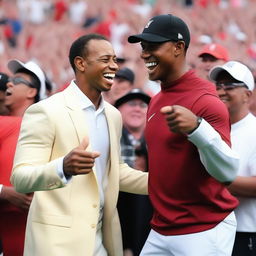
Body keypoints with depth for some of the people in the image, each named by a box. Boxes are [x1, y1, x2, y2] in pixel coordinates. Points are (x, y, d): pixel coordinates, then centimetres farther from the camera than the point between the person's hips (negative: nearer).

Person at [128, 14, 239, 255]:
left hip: (204, 231, -8)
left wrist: (196, 128, -39)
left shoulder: (205, 100, -15)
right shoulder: (156, 101, 11)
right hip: (160, 231, 8)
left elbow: (228, 172, -24)